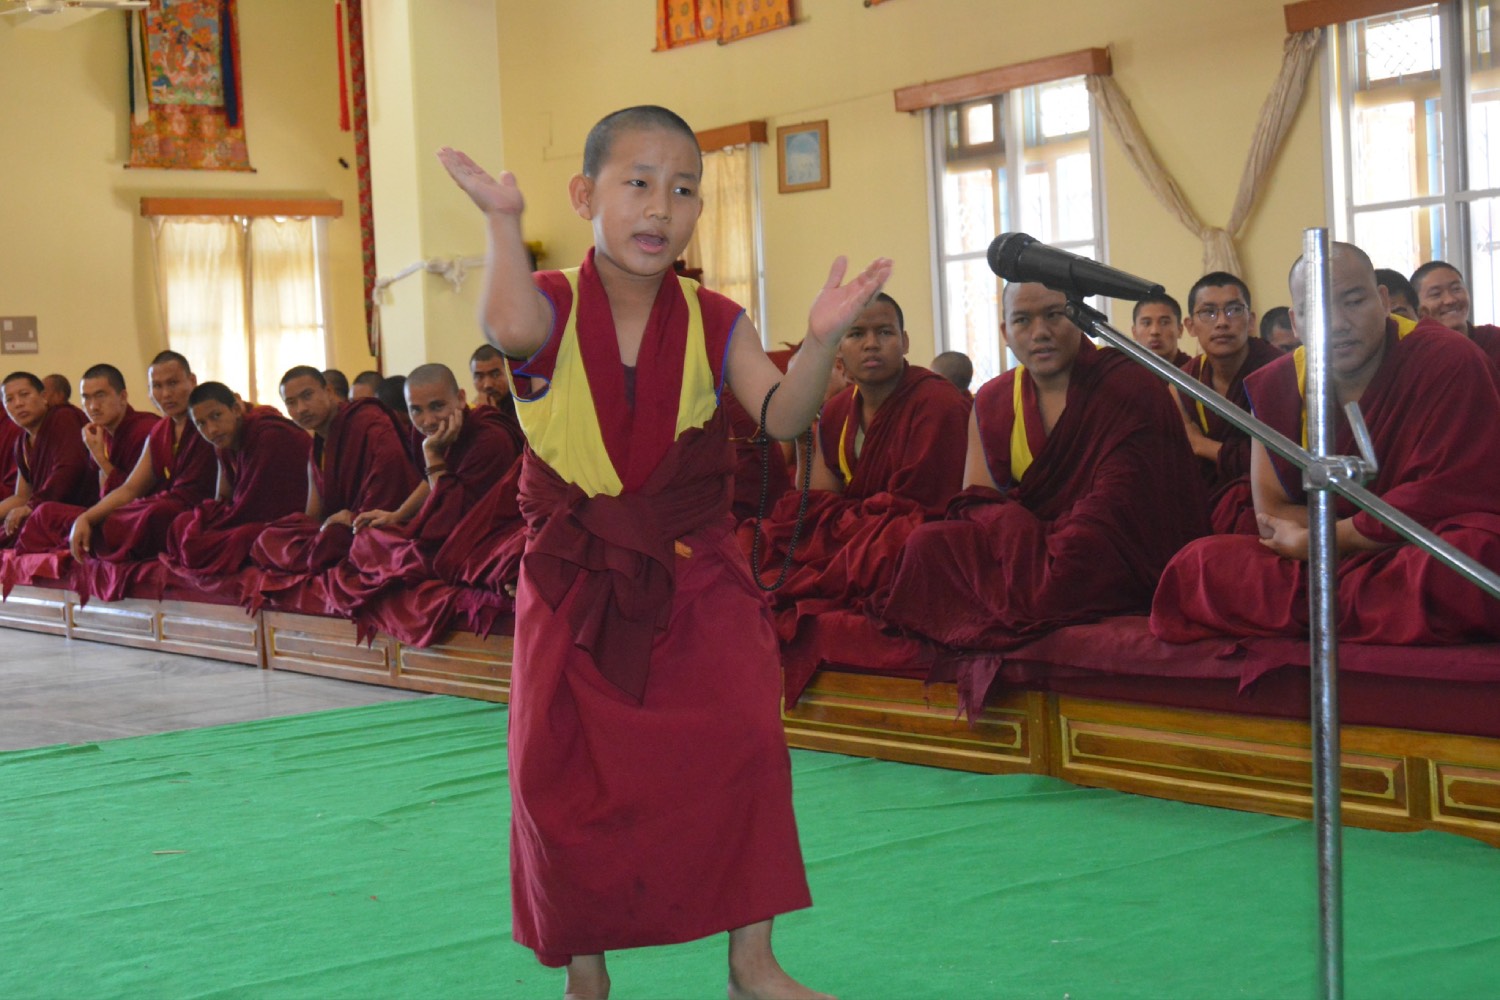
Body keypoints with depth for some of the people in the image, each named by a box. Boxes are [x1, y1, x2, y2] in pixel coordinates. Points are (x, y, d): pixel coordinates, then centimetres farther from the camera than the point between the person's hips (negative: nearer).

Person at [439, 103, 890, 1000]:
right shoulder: (553, 307, -7)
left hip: (694, 571, 1)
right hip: (575, 578, 0)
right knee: (563, 771, 2)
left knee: (743, 738, -13)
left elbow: (784, 416, -16)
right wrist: (504, 220, -32)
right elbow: (511, 329, -32)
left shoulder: (713, 324, -2)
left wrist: (821, 344, -32)